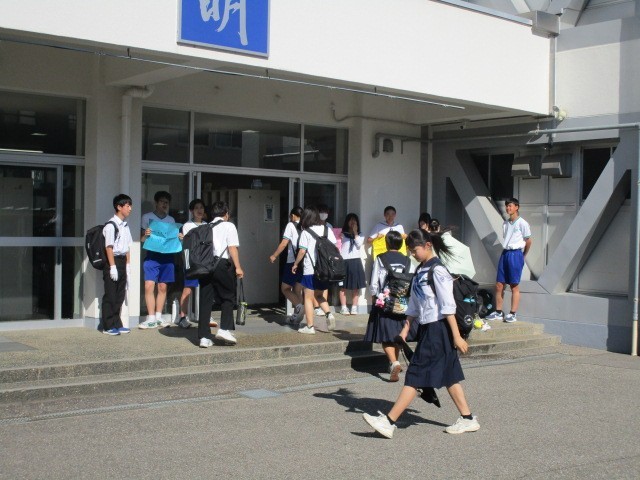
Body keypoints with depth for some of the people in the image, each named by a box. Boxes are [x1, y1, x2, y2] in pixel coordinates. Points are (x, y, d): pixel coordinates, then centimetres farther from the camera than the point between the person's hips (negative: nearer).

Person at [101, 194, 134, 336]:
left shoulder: (125, 226, 13)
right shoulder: (111, 226, -12)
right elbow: (109, 247, -15)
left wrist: (128, 264, 12)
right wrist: (112, 266, -18)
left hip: (122, 262, 8)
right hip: (113, 261, -8)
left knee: (120, 295, 12)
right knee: (110, 296, -2)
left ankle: (117, 324, 20)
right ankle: (108, 326, 5)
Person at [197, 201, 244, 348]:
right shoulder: (228, 226, 5)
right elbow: (232, 248, -5)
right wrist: (238, 267, -6)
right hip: (222, 264, -4)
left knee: (205, 300, 5)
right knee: (228, 297, 10)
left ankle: (204, 337, 4)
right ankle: (224, 329, -3)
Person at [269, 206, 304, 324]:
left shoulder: (291, 225, -4)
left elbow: (284, 243, -9)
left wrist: (274, 256, 1)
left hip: (293, 262, -5)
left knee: (285, 288, 4)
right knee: (297, 290, 13)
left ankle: (298, 306, -18)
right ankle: (297, 315, 11)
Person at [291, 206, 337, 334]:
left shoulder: (306, 232, -8)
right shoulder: (327, 230, 5)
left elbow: (302, 251, -10)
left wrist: (295, 264, 4)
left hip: (310, 270, -5)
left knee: (308, 298, 6)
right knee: (320, 296, 18)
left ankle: (310, 326, 6)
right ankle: (328, 314, -7)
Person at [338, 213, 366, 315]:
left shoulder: (360, 236, 13)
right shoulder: (342, 235, 7)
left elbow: (359, 245, -5)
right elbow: (338, 247, 1)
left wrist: (355, 232, -4)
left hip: (355, 262, 2)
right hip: (344, 262, -2)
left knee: (356, 286, 1)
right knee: (343, 286, -2)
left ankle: (354, 307, 5)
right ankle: (343, 308, 3)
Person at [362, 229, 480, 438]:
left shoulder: (437, 271, -15)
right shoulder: (420, 271, 12)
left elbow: (448, 306, -18)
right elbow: (414, 304, 18)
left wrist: (457, 336, -19)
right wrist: (406, 328, 14)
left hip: (438, 329, -9)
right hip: (426, 328, 9)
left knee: (415, 375, -7)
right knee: (448, 376, 13)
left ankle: (389, 422, -5)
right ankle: (467, 419, 21)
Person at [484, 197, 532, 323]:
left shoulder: (522, 223, -6)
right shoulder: (505, 223, 14)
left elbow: (528, 241, -1)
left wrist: (522, 255, 8)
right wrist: (505, 253, 12)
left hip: (515, 254, -7)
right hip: (505, 253, 7)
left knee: (514, 286, -2)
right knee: (499, 284, 5)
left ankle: (513, 314, 2)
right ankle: (498, 312, 11)